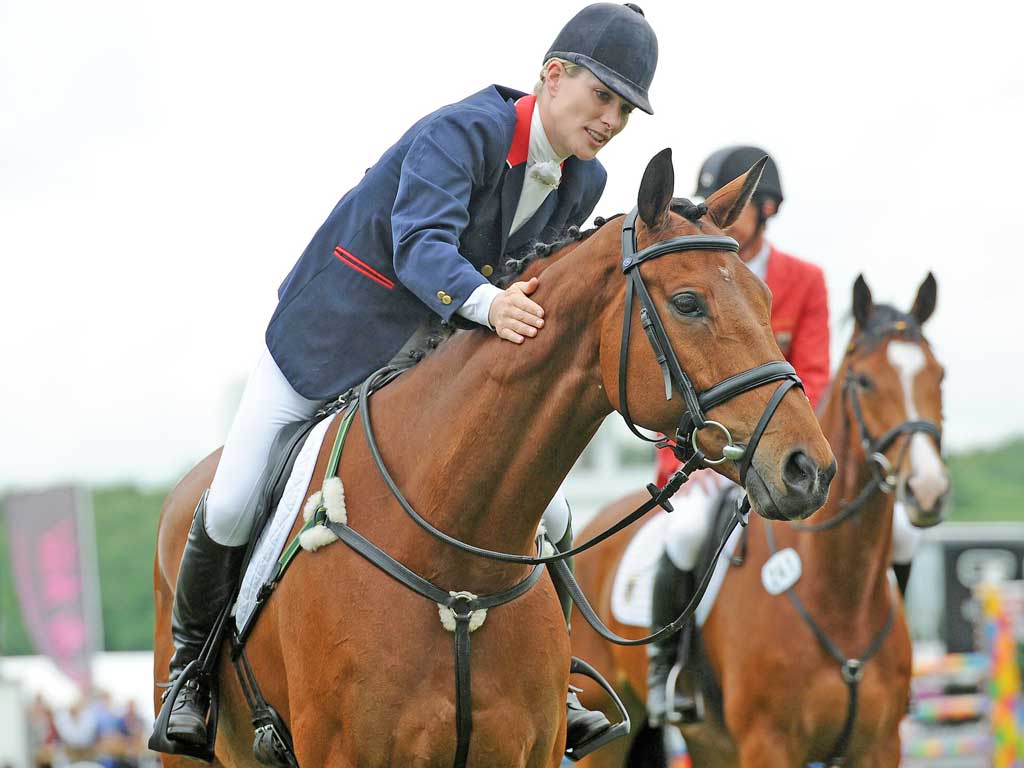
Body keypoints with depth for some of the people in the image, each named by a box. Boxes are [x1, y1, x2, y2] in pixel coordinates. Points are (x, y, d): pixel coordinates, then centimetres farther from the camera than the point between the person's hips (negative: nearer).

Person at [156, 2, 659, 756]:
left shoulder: (583, 182, -4)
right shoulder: (462, 132, -27)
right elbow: (420, 246, -42)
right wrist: (485, 302, -59)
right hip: (330, 345, -6)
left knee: (541, 518, -6)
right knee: (230, 509, -11)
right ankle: (192, 658, 16)